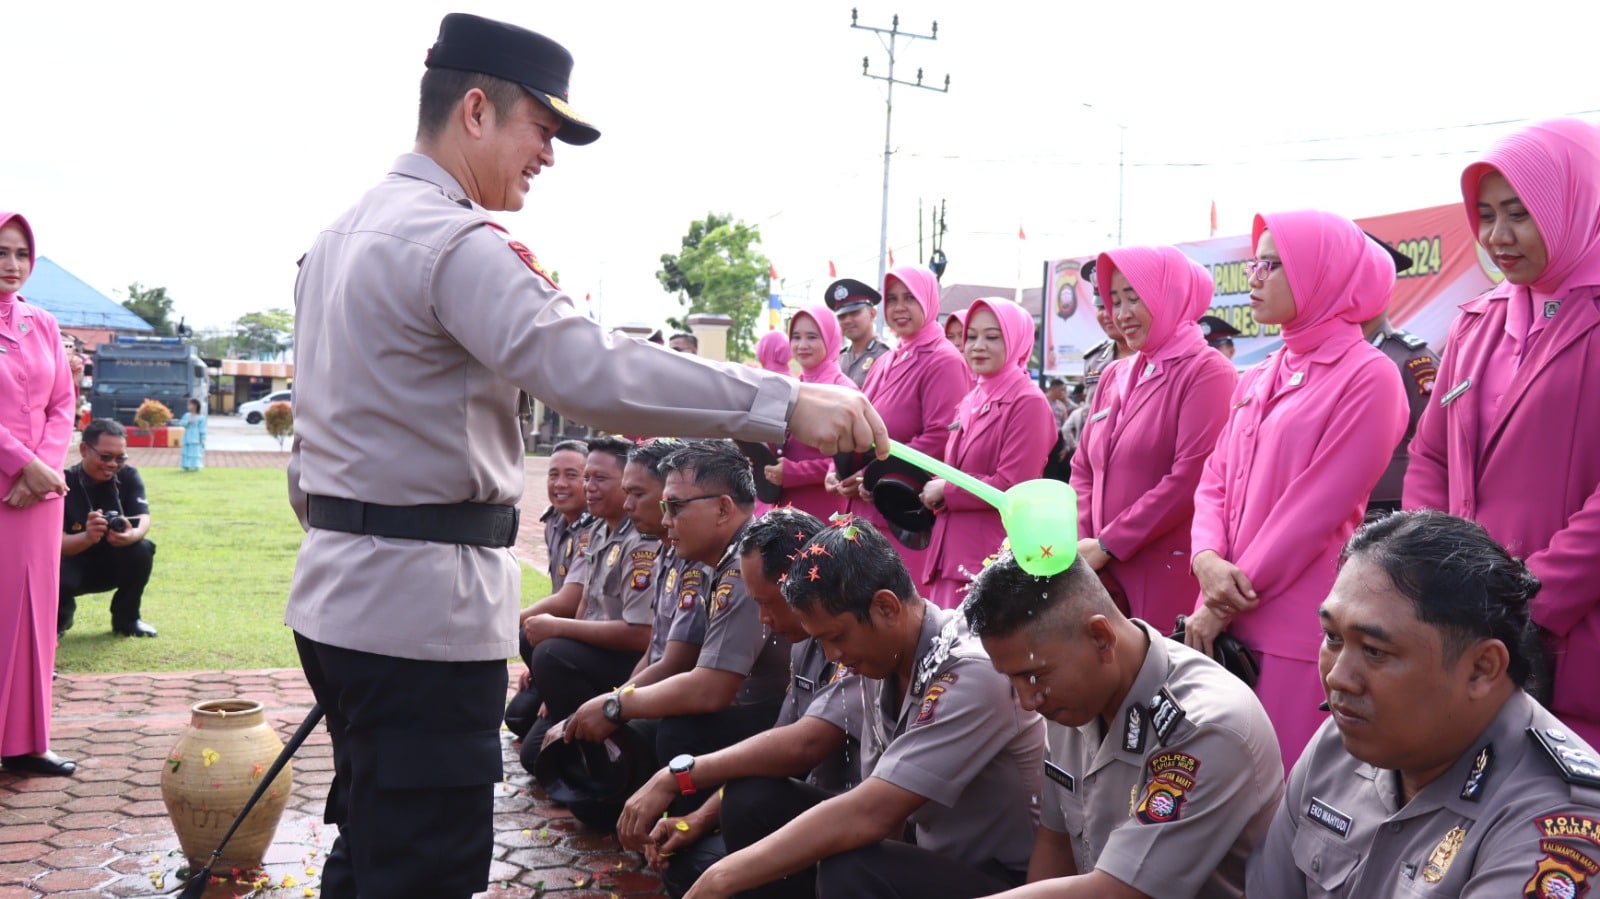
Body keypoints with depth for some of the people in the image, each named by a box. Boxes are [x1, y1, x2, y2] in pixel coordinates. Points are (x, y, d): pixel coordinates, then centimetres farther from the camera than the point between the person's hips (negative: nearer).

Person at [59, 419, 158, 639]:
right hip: (73, 565, -3)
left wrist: (132, 535, -50)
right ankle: (59, 618, 4)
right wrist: (88, 537, -51)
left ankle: (126, 619, -3)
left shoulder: (128, 477, -8)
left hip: (113, 564, 3)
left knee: (142, 550, -28)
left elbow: (143, 517, -23)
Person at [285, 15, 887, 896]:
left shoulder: (344, 232, 15)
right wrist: (785, 403, -30)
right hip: (421, 606, -11)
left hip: (342, 592, 11)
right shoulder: (454, 242, -17)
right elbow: (596, 373, -31)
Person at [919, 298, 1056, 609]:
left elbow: (1012, 488, -17)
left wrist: (945, 491, -8)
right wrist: (932, 489, 4)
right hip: (953, 552, 8)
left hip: (995, 559, -8)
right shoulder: (971, 402, 17)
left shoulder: (1028, 403, -9)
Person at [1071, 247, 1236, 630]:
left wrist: (1108, 545, -14)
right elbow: (1083, 469, 16)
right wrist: (1081, 544, -1)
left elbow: (1189, 479, -16)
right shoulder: (1114, 376, 15)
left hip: (1168, 577, -6)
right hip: (1103, 572, 6)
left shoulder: (1207, 372, -7)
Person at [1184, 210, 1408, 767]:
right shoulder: (1257, 381, 16)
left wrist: (1225, 604, -13)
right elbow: (1215, 481, 12)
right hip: (1229, 619, 7)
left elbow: (1318, 506, -14)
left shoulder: (1367, 376, -8)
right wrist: (1207, 560, -9)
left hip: (1301, 627, -7)